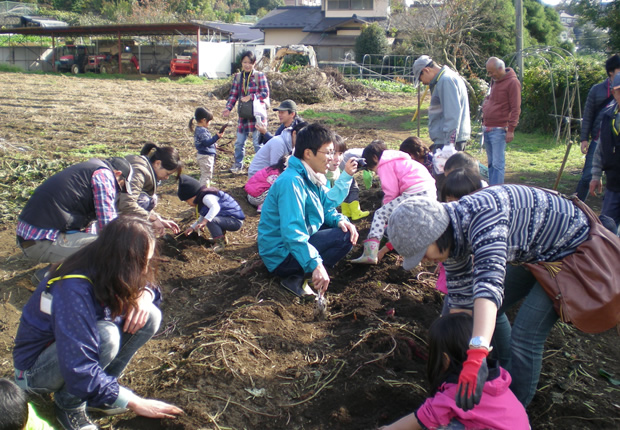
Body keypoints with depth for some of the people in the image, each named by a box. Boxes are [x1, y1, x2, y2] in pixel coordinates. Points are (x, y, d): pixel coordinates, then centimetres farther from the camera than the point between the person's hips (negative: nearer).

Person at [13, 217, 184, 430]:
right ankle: (69, 405, -10)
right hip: (36, 368, -7)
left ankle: (96, 389, -1)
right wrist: (134, 403, -31)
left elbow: (148, 285, 6)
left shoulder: (102, 270, -12)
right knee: (106, 335, -37)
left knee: (150, 317, -13)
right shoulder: (75, 291, -35)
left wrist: (145, 295, -20)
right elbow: (79, 372, -38)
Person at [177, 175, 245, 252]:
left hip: (235, 221, -11)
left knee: (210, 220, -29)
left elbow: (215, 207, -38)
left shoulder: (207, 197, -16)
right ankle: (223, 238, 27)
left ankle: (220, 243, -19)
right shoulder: (202, 197, 19)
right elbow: (202, 217, 32)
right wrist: (192, 227, 28)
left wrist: (205, 221, -46)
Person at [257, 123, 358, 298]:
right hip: (281, 255, -10)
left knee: (346, 229, 11)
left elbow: (326, 206, 12)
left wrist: (340, 220, -11)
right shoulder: (292, 182, -26)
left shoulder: (310, 177, 4)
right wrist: (316, 264, -42)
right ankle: (296, 276, -13)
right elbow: (292, 233, -35)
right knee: (345, 238, -17)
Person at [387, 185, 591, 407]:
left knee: (524, 337, -13)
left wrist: (476, 356, -58)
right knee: (488, 311, 15)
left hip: (570, 249, -8)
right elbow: (460, 299, -1)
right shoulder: (451, 238, -9)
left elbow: (489, 282, -49)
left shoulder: (482, 215, -36)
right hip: (534, 253, 9)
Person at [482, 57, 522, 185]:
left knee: (498, 164, -8)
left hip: (499, 130, -8)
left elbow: (515, 108, -13)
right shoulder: (494, 80, 15)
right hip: (487, 128, 8)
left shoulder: (512, 82, -10)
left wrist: (511, 129, -16)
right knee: (491, 163, 12)